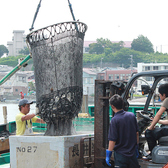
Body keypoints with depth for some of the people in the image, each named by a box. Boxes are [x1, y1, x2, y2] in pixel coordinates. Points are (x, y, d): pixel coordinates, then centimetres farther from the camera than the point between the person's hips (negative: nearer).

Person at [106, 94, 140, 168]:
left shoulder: (114, 120, -16)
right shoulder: (132, 115, 0)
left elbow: (112, 140, -17)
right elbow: (137, 133, 9)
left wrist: (108, 154, -8)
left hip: (120, 154, -5)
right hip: (132, 153, 5)